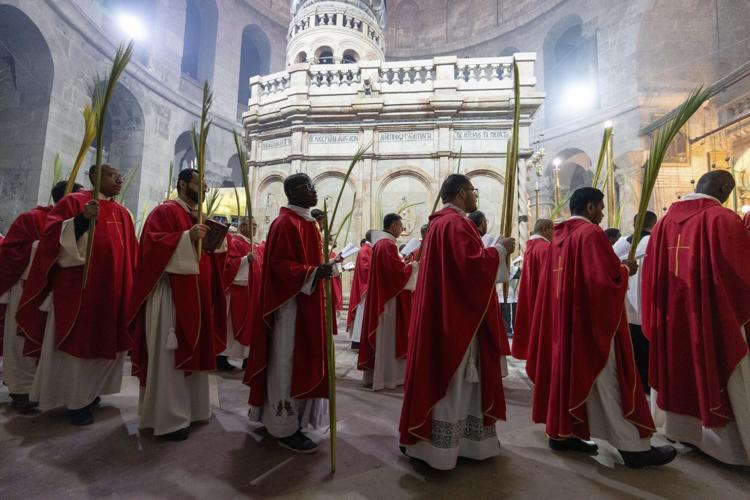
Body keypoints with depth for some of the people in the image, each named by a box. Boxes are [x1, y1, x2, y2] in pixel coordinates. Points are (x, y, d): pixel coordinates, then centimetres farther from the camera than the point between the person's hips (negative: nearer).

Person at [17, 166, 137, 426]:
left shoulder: (123, 213, 13)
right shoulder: (74, 202, -4)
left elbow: (130, 252, 15)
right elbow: (52, 236, -14)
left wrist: (131, 287, 13)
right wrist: (81, 219, -29)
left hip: (112, 289, 6)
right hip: (79, 287, -6)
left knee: (103, 341, 14)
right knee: (78, 342, 4)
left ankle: (89, 391, 31)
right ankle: (75, 400, 18)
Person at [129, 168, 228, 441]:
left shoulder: (201, 216, 19)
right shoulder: (164, 211, -5)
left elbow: (213, 254, 20)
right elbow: (152, 243, -18)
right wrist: (187, 237, -27)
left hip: (197, 295, 8)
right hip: (172, 295, -8)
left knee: (195, 351, 14)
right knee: (170, 356, -2)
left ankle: (193, 408, 26)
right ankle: (169, 418, 7)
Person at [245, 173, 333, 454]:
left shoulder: (308, 222, 15)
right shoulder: (285, 223, -14)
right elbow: (280, 265, -22)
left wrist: (322, 268, 10)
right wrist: (313, 273, -31)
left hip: (306, 303, 10)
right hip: (290, 304, -10)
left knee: (300, 362, 17)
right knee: (287, 363, 0)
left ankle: (290, 417, 33)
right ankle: (285, 428, 14)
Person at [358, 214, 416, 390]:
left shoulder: (380, 243, 13)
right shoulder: (388, 244, -17)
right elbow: (397, 271, -23)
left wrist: (405, 264, 12)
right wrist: (413, 266, -8)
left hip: (381, 295, 10)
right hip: (390, 297, -10)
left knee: (381, 335, 15)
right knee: (387, 335, -1)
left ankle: (374, 373, 23)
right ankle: (386, 376, 10)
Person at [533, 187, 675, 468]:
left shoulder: (559, 236, 12)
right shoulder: (591, 232, -14)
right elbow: (605, 278, -21)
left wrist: (616, 267, 19)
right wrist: (625, 269, -1)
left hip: (566, 318, 9)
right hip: (592, 320, -8)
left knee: (569, 374, 14)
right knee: (608, 382, 0)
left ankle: (561, 433, 22)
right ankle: (633, 447, 12)